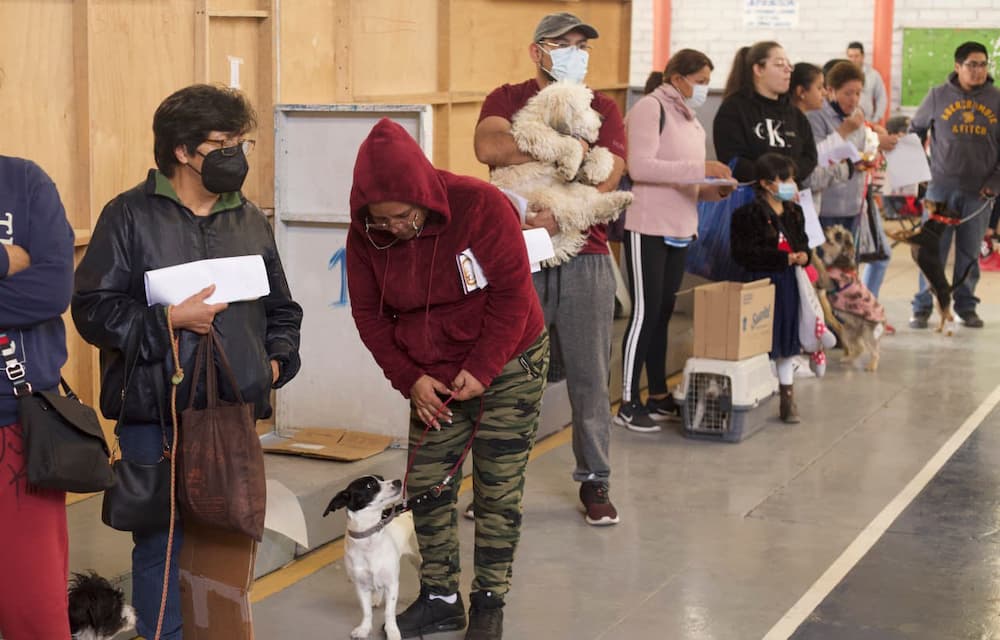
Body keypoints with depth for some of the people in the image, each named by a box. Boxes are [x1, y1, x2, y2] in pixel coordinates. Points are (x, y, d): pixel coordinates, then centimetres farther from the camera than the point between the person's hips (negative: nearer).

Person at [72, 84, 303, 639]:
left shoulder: (250, 221, 12)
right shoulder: (130, 215, -3)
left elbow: (281, 308, 22)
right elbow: (93, 309, -8)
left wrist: (278, 360, 5)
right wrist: (170, 320, -16)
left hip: (235, 412, 4)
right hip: (155, 414, -4)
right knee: (163, 541, 1)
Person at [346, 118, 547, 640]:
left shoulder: (481, 206, -23)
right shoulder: (365, 235, -11)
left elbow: (512, 293, -19)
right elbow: (369, 314, -1)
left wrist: (481, 371, -20)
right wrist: (409, 379, -10)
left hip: (507, 364, -4)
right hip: (433, 377, 5)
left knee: (498, 489, -2)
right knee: (426, 485, 5)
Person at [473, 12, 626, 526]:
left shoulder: (603, 110, 10)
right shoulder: (507, 100, 7)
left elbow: (606, 179, -4)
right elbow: (489, 146, -15)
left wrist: (558, 218, -19)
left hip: (584, 258, 1)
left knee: (589, 377, 4)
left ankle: (594, 480, 17)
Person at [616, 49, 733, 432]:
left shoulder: (690, 121, 17)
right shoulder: (651, 109, -9)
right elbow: (639, 166, -21)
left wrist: (716, 190, 2)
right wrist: (700, 169, -23)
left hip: (678, 231, 8)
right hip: (647, 228, -8)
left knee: (662, 314, 13)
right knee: (645, 313, -6)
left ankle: (659, 396, 20)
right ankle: (628, 404, -1)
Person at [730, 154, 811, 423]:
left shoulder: (794, 212, 11)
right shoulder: (748, 214, -12)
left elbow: (802, 242, 20)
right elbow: (743, 254, -18)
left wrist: (804, 255, -5)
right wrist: (785, 258, -19)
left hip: (789, 283, 6)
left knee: (787, 343, 12)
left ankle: (788, 399, 21)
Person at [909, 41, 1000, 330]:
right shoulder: (938, 96, 2)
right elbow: (916, 130, 12)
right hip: (942, 187, -1)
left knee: (970, 252, 8)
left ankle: (966, 306, 19)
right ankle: (922, 306, 7)